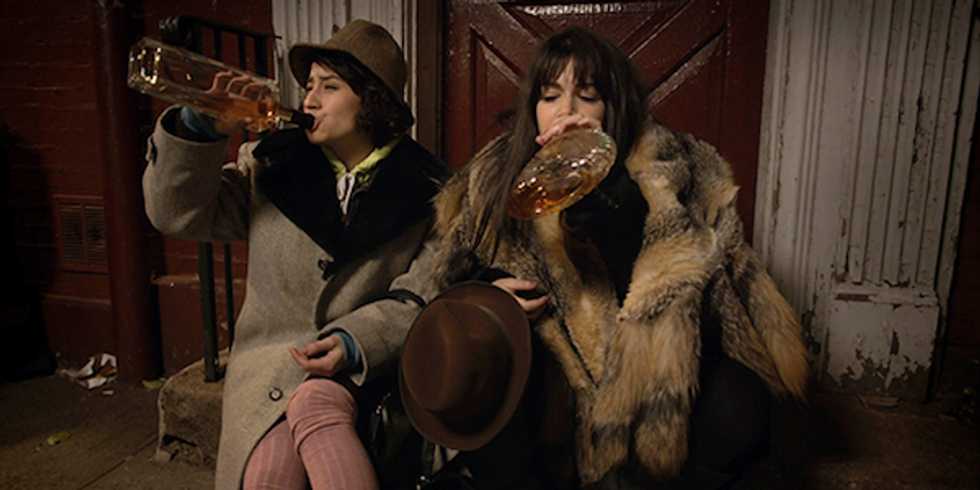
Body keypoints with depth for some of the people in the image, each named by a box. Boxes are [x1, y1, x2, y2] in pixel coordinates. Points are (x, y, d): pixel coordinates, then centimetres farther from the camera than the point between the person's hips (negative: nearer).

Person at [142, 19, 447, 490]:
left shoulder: (421, 188, -3)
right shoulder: (271, 164, 4)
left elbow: (418, 298, -3)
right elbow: (177, 212, 2)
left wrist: (354, 342, -18)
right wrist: (200, 127, -12)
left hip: (362, 363, -1)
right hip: (270, 357, 2)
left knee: (315, 405, -32)